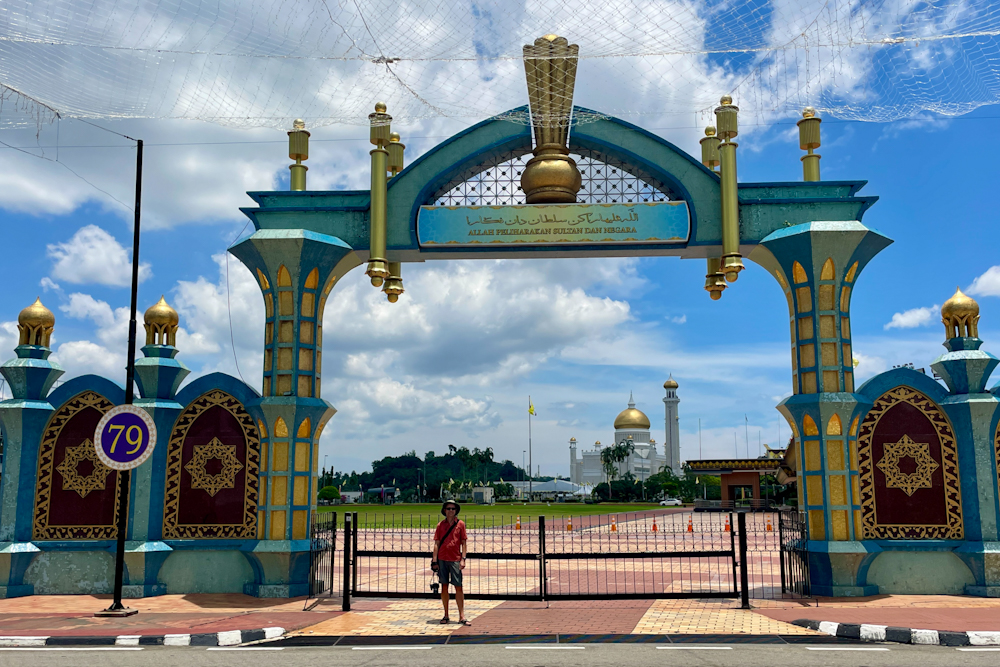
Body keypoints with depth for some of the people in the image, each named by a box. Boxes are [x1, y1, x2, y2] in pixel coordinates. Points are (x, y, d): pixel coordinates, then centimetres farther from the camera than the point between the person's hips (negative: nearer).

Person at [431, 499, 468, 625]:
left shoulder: (460, 524, 4)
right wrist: (434, 560, 0)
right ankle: (446, 615, 15)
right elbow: (437, 543, 7)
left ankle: (462, 616, -1)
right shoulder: (440, 525, 7)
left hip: (455, 559, -2)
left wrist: (463, 559, -4)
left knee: (458, 587, -3)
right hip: (442, 559, 2)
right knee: (444, 586, 6)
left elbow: (463, 543, 4)